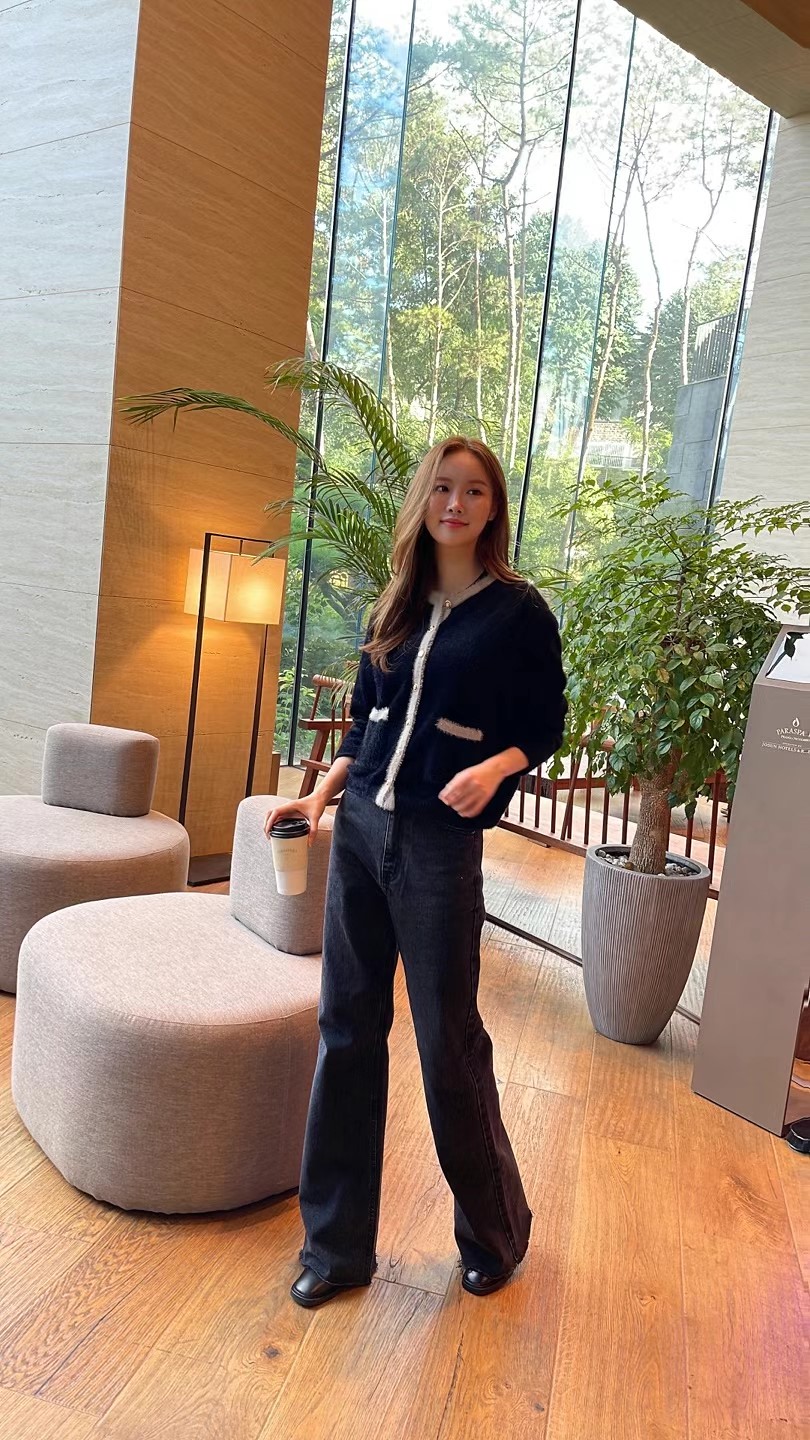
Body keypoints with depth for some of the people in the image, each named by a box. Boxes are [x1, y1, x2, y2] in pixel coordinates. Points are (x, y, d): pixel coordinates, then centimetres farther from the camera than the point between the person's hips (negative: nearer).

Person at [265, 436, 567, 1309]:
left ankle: (495, 1232, 32)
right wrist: (322, 795, 5)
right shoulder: (396, 607, 11)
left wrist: (494, 767, -18)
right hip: (360, 827, 5)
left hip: (442, 842, -5)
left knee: (447, 1038, 5)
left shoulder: (519, 612, -2)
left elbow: (544, 727, 1)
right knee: (347, 1027, 8)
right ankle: (337, 1244, 25)